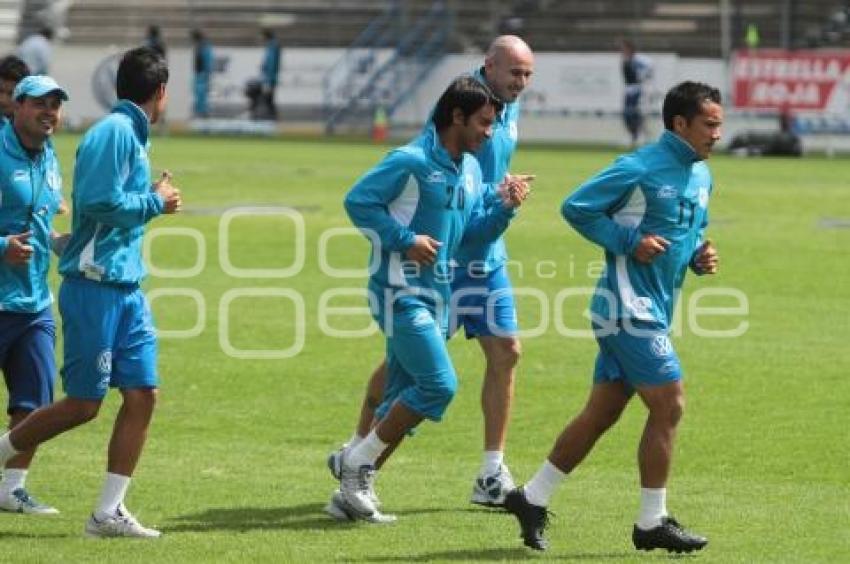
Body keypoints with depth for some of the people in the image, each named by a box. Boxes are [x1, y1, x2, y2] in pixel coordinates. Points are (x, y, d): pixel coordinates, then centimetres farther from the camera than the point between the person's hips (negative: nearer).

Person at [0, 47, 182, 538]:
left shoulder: (134, 135, 15)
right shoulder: (114, 131, -13)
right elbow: (98, 201, -22)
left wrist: (155, 198, 12)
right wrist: (155, 203, -11)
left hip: (128, 289, 9)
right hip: (95, 288, -9)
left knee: (143, 395, 3)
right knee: (83, 404, -4)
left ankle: (108, 513, 6)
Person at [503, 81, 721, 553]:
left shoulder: (701, 176, 13)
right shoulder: (641, 168, -15)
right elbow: (576, 207, -13)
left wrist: (699, 256, 6)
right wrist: (630, 242, -18)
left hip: (654, 313, 9)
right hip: (630, 308, -9)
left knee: (601, 414, 11)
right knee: (669, 405, -9)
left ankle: (533, 499, 20)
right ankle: (652, 523, 0)